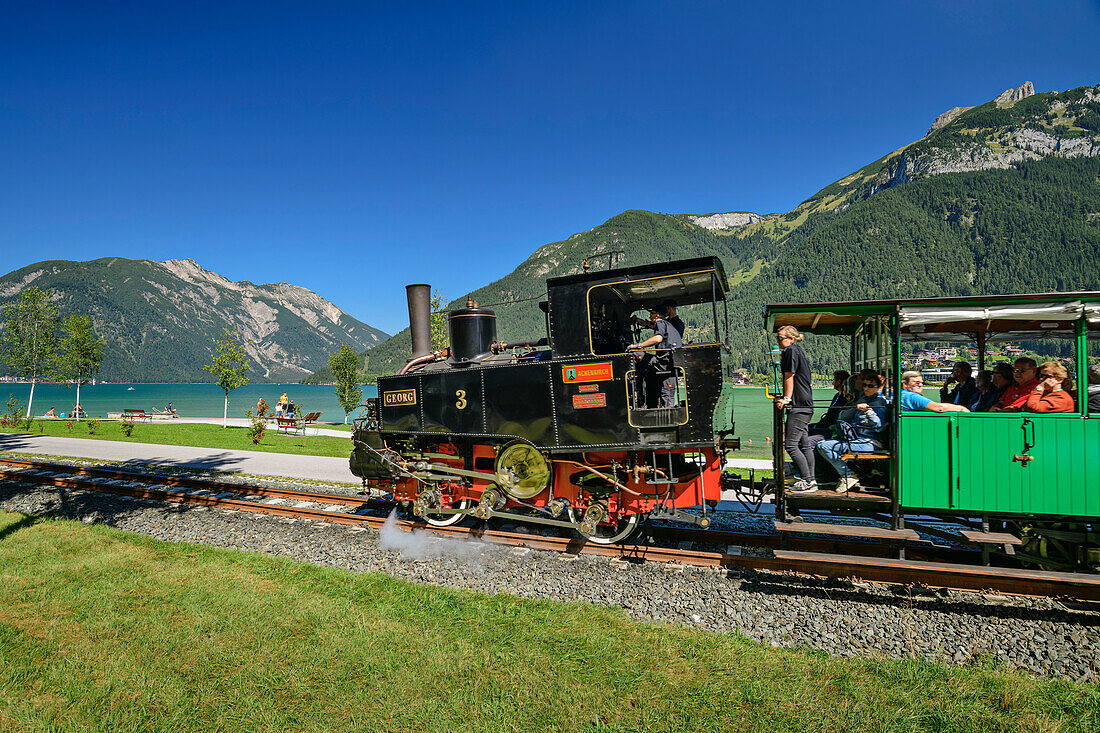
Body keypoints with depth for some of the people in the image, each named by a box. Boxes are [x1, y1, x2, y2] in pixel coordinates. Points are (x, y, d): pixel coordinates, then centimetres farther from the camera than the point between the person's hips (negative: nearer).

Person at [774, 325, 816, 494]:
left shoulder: (791, 351, -8)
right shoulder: (799, 351, 21)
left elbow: (789, 377, -11)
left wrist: (786, 398, -9)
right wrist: (785, 398, 22)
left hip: (798, 405, -11)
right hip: (807, 405, 11)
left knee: (790, 444, -10)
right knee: (804, 444, 13)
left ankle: (807, 481, -8)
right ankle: (811, 481, 17)